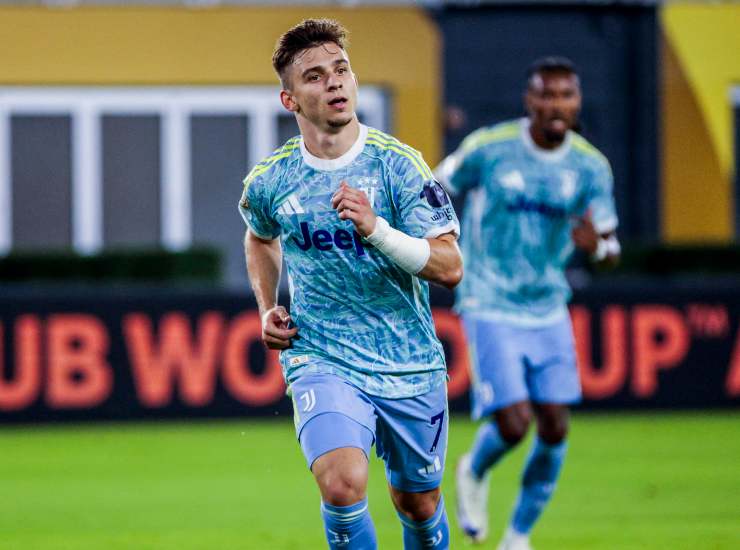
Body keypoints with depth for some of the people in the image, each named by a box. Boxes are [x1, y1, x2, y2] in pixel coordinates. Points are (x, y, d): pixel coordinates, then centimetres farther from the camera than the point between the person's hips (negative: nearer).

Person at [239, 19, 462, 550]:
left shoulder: (398, 164, -8)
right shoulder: (270, 181, -1)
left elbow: (450, 267, -15)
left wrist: (374, 229, -28)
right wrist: (268, 309, 10)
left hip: (411, 366, 1)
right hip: (321, 361, -1)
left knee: (418, 504, 13)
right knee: (343, 485, -26)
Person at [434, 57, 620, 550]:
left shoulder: (591, 167, -3)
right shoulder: (488, 149, -11)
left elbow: (611, 247, 0)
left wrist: (598, 244, -24)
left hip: (548, 310, 4)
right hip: (491, 309, -4)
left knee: (554, 428, -1)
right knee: (513, 425, -14)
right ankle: (475, 473, 21)